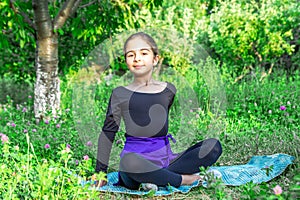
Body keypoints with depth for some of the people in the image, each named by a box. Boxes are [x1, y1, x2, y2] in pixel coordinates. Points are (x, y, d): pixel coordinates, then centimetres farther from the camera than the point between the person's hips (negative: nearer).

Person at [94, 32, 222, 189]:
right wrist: (100, 172, 3)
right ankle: (183, 180, -20)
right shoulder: (120, 94, 3)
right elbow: (108, 132, 5)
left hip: (166, 158, 4)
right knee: (129, 162, -41)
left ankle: (153, 179, -19)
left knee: (213, 146, -14)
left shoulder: (168, 90, 12)